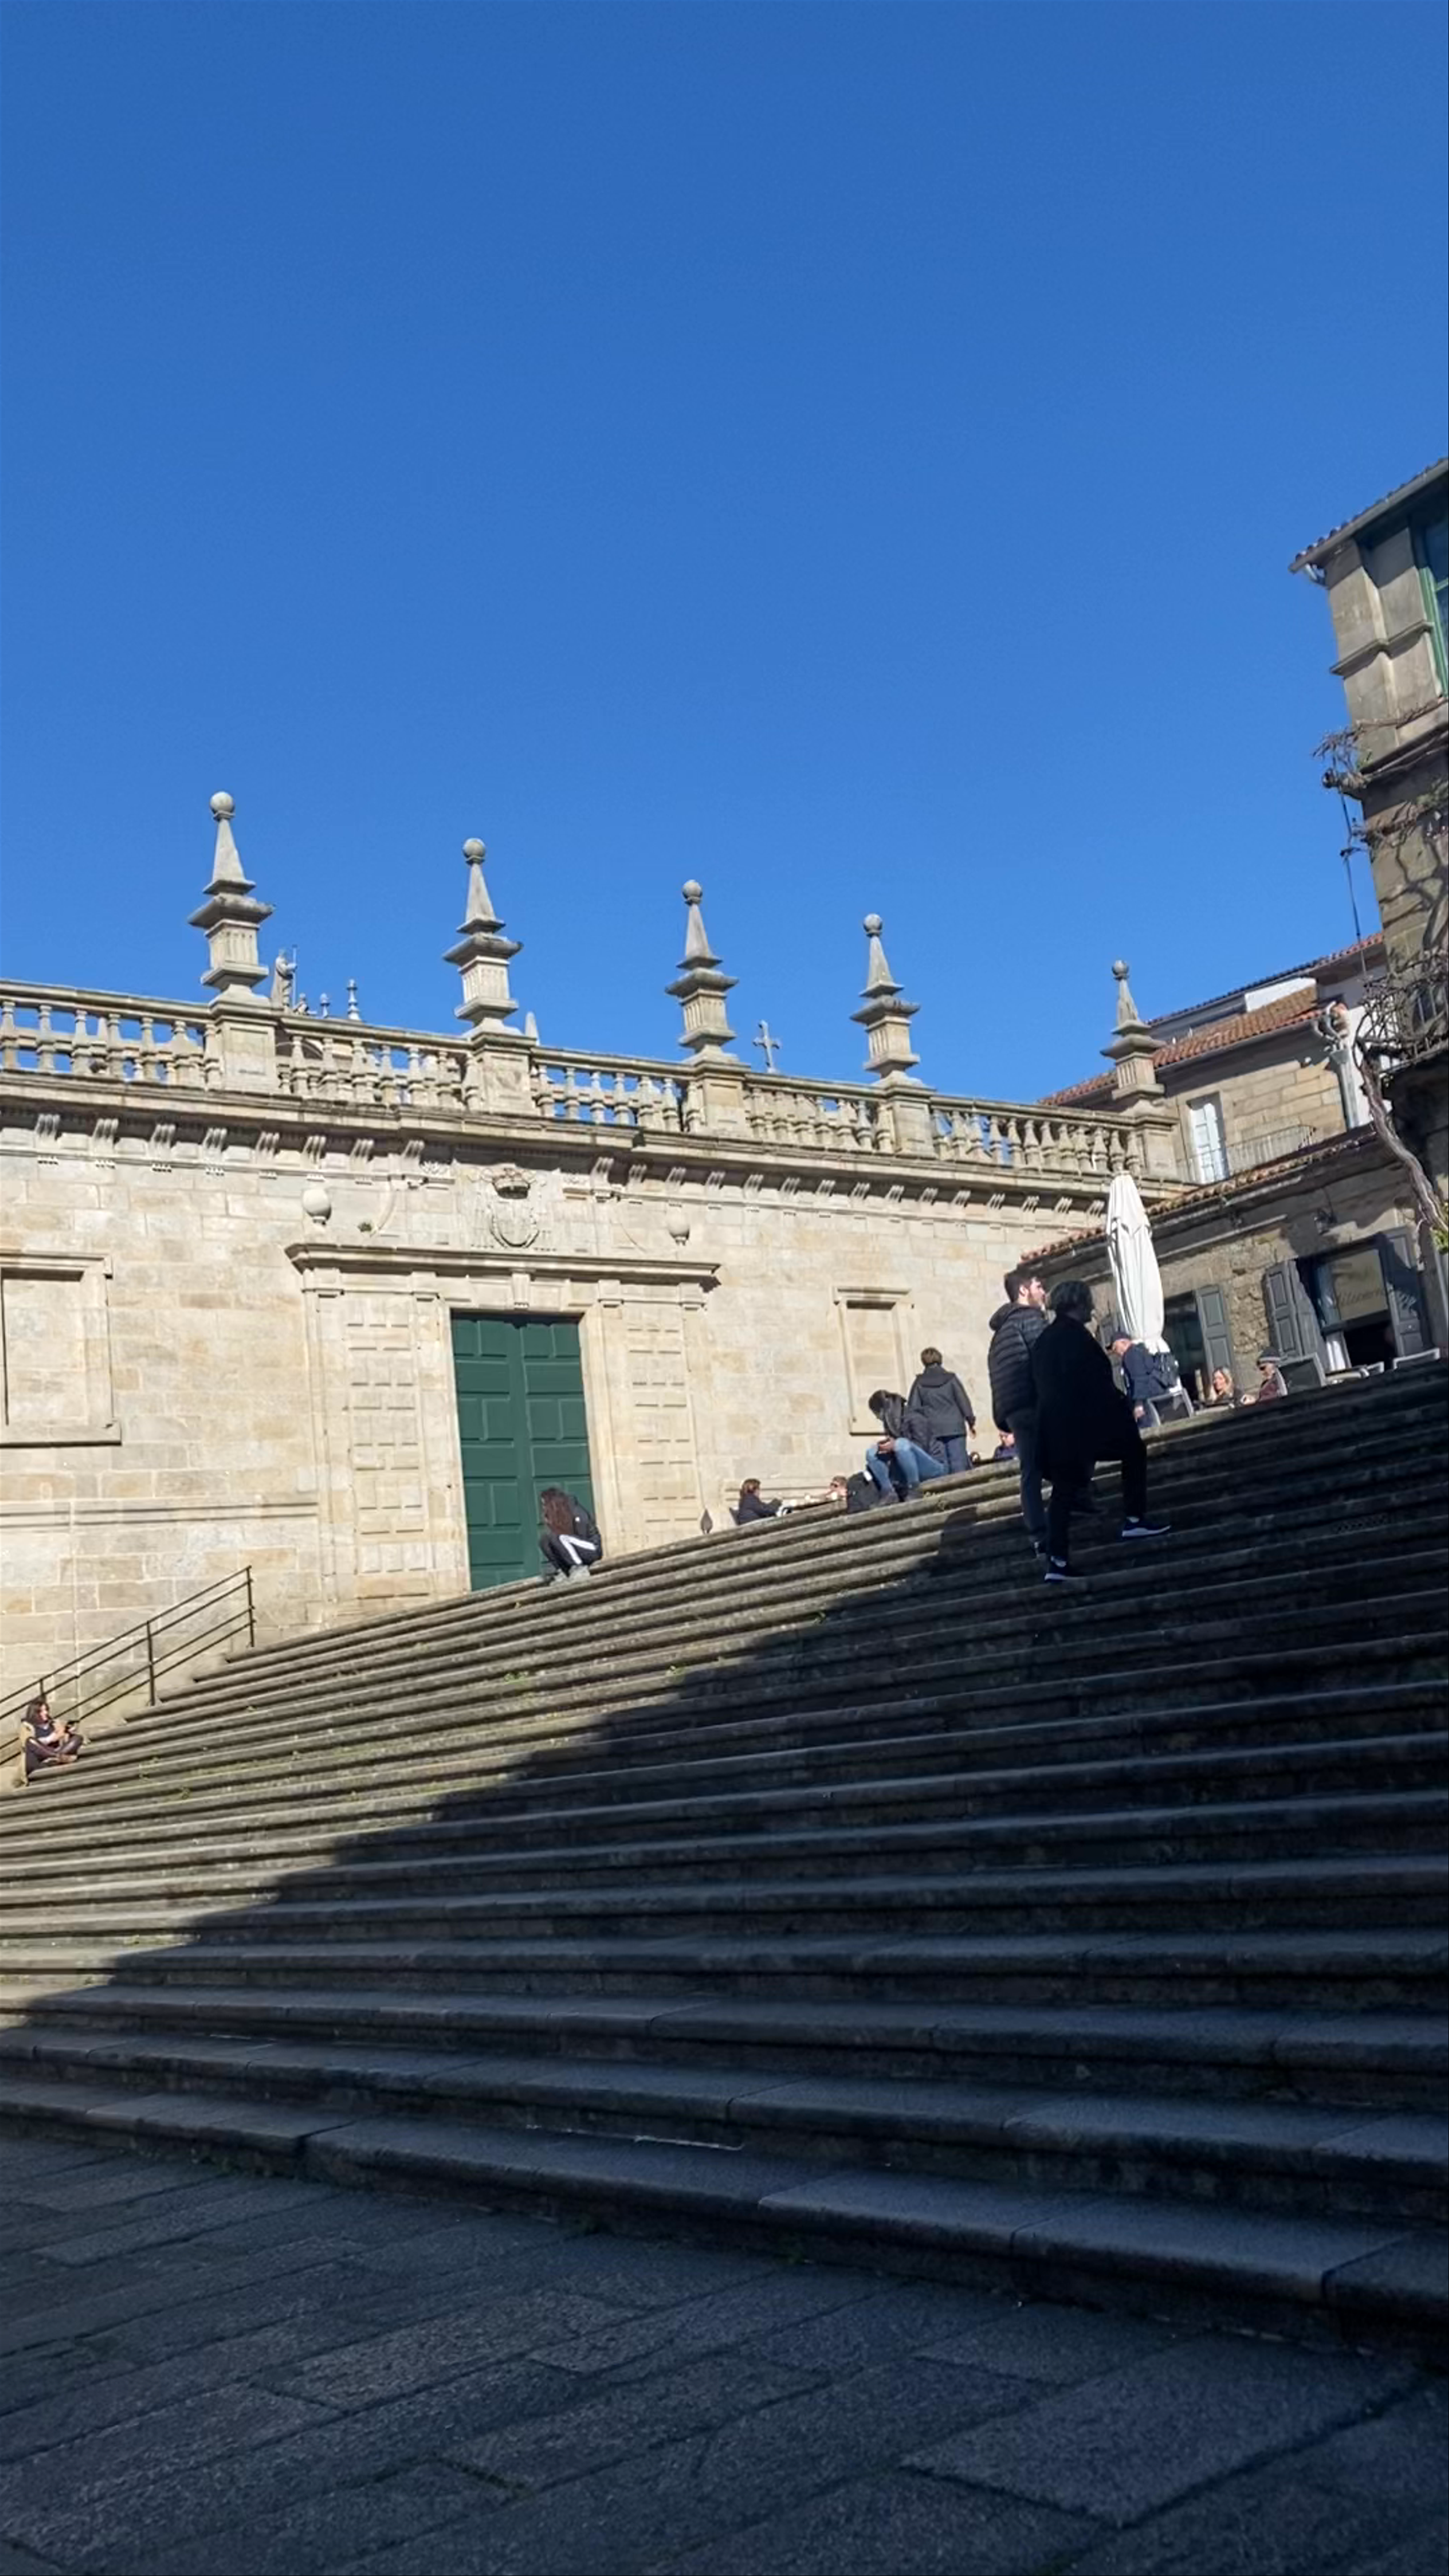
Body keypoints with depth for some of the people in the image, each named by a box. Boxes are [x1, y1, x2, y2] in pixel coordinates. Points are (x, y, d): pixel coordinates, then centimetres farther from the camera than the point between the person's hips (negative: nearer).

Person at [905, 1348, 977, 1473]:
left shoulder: (920, 1384, 4)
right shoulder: (951, 1379, 4)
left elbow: (913, 1409, 4)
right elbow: (964, 1401, 3)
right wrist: (971, 1421, 10)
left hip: (934, 1431, 0)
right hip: (955, 1427, 0)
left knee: (940, 1466, -1)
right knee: (959, 1464, -2)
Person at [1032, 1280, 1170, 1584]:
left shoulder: (1042, 1341, 16)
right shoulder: (1073, 1334, -10)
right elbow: (1094, 1379, -16)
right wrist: (1121, 1405, -5)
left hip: (1054, 1426, 8)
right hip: (1085, 1420, -8)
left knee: (1064, 1489, 6)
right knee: (1134, 1452, 13)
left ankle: (1057, 1561, -2)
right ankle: (1134, 1519, 10)